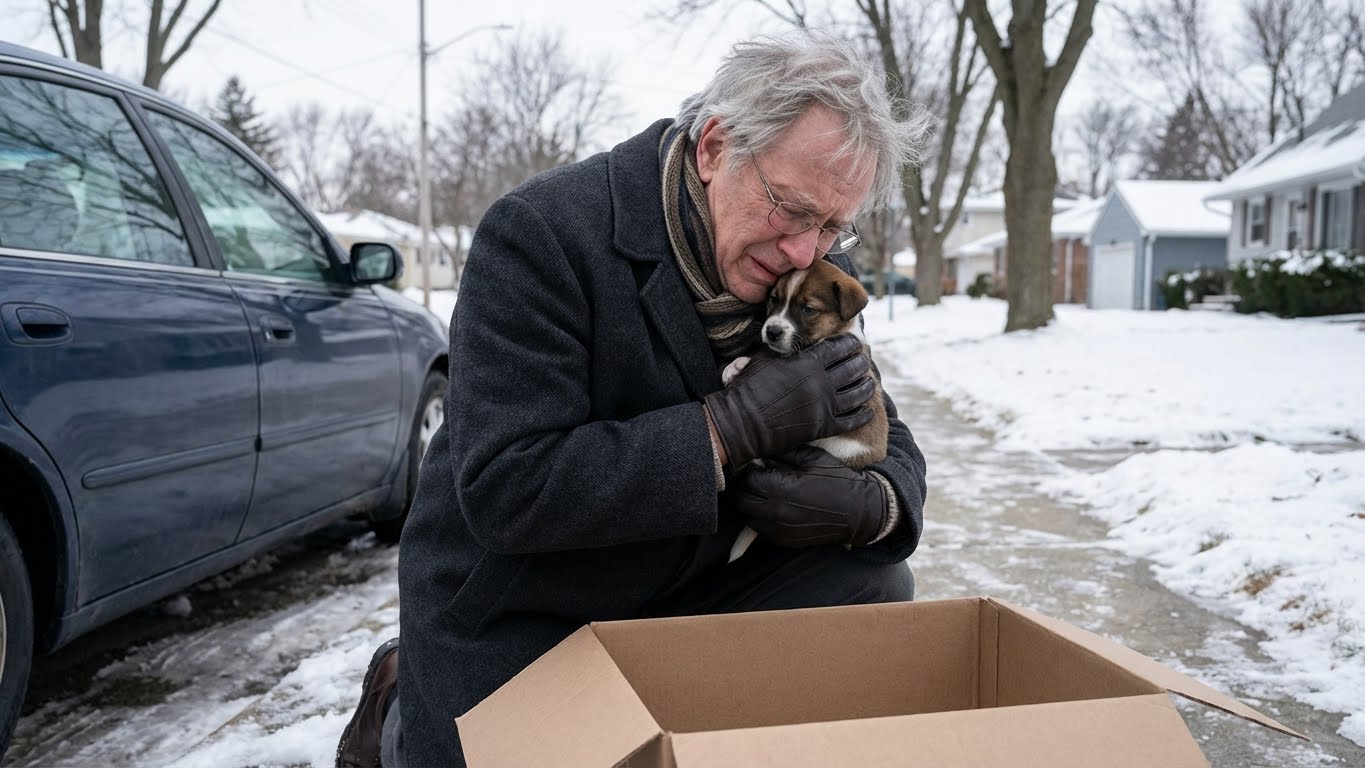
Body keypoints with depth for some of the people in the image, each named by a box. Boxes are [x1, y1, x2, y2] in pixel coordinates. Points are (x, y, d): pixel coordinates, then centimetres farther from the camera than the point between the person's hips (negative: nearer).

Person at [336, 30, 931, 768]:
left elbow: (885, 443, 0)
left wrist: (868, 504, -26)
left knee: (872, 587, -10)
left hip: (695, 583, 5)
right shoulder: (543, 233, -25)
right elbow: (505, 488, -32)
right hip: (513, 617, -4)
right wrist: (740, 423, -34)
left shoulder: (811, 272, -7)